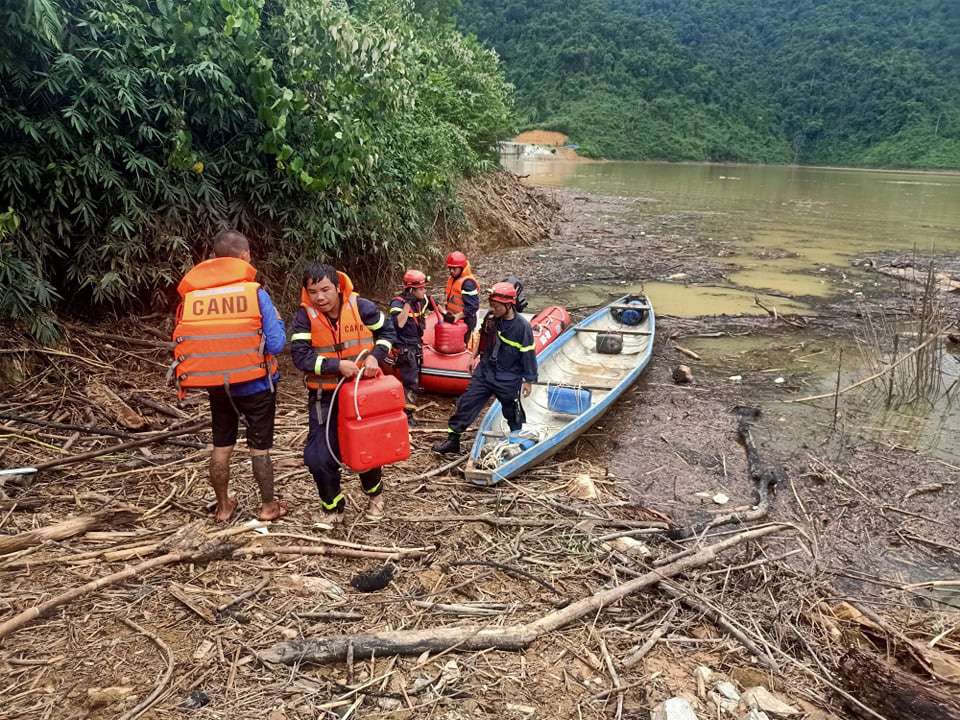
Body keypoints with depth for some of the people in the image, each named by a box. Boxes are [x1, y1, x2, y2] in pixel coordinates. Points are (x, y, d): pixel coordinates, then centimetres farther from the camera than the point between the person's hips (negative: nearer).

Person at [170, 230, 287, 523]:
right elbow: (276, 343, -16)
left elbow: (182, 343, 0)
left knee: (222, 445, 17)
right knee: (260, 447, 10)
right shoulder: (255, 293, -15)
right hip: (256, 385, -3)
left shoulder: (191, 296, -5)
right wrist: (279, 321, 4)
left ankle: (223, 507, 29)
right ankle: (268, 506, 22)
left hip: (217, 385, 3)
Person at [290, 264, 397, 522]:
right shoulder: (305, 316, -12)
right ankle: (333, 505, 21)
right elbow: (300, 355, -19)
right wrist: (337, 365, -28)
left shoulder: (361, 307, -11)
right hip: (325, 396, 0)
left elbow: (387, 331, 4)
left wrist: (375, 356, -13)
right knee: (319, 458, -7)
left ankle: (374, 494, 42)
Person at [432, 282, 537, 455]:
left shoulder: (522, 326, -19)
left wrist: (528, 381, -8)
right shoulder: (490, 318, -5)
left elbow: (528, 355, -12)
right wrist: (473, 356, 16)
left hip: (508, 379, -4)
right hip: (485, 371, 4)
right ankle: (452, 440, 12)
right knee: (466, 403, 2)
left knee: (512, 412, 14)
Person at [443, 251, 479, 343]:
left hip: (464, 322, -9)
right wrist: (446, 311, 13)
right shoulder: (452, 279, 10)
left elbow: (473, 306, -24)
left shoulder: (468, 283, -20)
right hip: (453, 319, 9)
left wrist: (457, 317, -28)